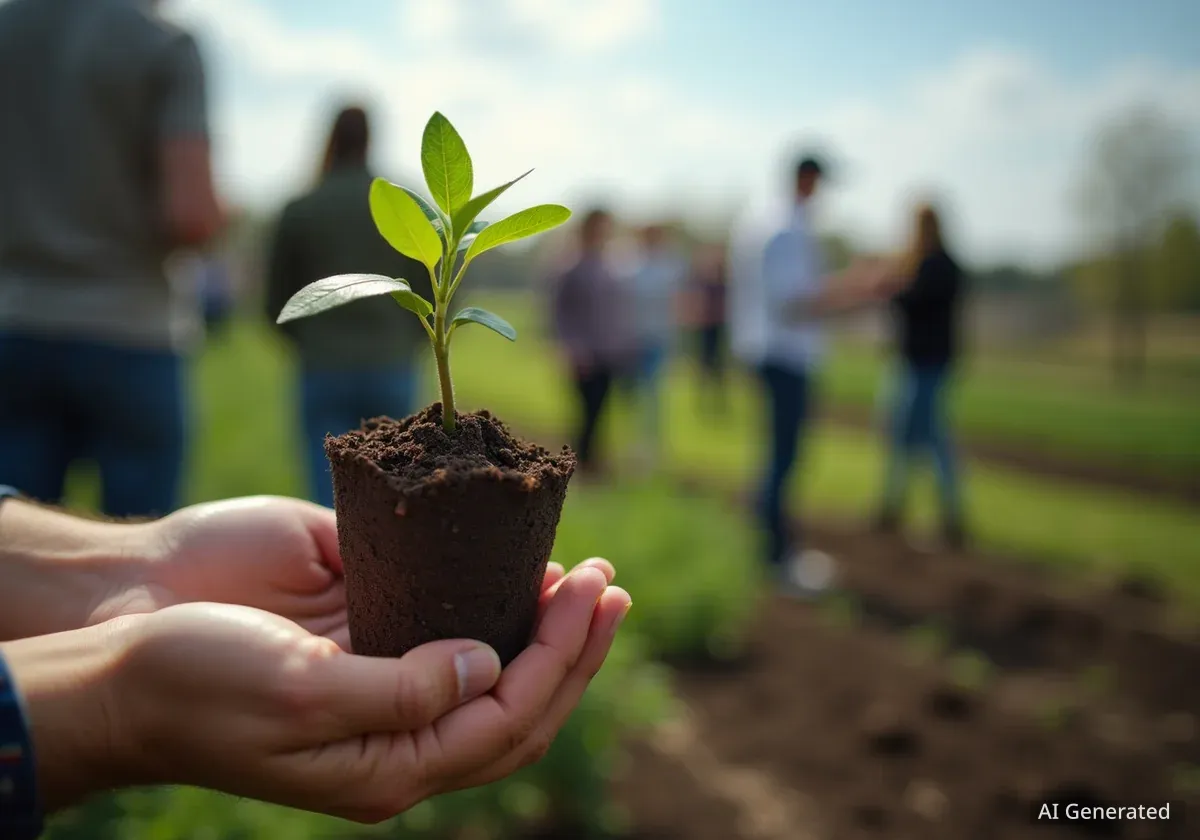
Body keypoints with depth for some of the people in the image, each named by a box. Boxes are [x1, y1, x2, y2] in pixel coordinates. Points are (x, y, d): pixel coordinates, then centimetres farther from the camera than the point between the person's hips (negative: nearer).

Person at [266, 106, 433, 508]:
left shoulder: (299, 211, 2)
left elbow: (277, 301, 5)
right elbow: (434, 293, 1)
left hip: (324, 372, -1)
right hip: (392, 369, 1)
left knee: (333, 496, 0)